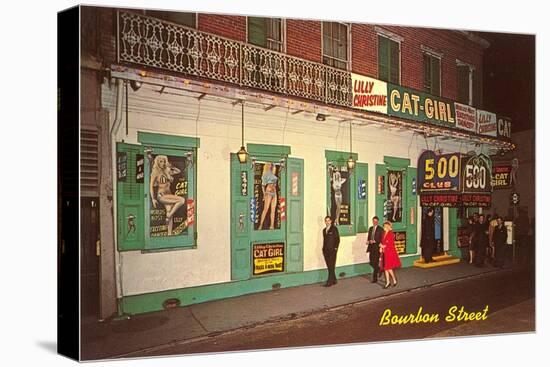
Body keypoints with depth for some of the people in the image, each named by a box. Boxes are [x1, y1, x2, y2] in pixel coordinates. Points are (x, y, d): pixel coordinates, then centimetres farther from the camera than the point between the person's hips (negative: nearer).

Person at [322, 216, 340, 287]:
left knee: (331, 266, -6)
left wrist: (335, 248, -10)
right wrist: (324, 249, 10)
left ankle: (329, 282, -5)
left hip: (332, 250, -6)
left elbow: (337, 239, -6)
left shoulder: (334, 228, -4)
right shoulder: (324, 230, 15)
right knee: (329, 267, 9)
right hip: (326, 251, 6)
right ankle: (334, 280, 20)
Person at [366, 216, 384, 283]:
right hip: (371, 248, 6)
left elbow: (382, 239, -10)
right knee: (371, 262, 7)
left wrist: (374, 241, -18)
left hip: (377, 248, -6)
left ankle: (375, 278, 3)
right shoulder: (370, 228, 14)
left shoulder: (380, 229, -5)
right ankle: (379, 269, 35)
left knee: (375, 263, -6)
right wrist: (368, 241, -3)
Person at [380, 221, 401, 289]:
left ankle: (394, 280, 15)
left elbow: (391, 244, -16)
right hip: (385, 252, 7)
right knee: (385, 268, 8)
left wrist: (384, 246, -7)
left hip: (390, 252, -7)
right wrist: (381, 247, -2)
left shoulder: (391, 234, -13)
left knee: (388, 268, -7)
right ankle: (387, 282, 17)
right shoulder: (384, 234, 9)